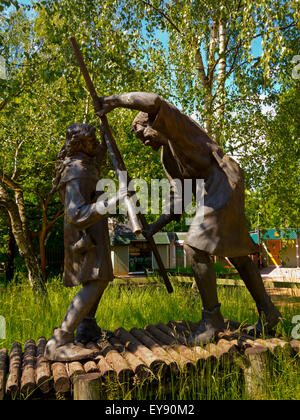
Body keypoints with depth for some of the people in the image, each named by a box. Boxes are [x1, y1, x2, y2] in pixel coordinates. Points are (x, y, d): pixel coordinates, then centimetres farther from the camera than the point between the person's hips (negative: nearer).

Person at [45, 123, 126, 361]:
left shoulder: (84, 164, 11)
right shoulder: (77, 173, -20)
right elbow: (77, 214, -30)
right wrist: (109, 204, -41)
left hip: (92, 232, 11)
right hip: (85, 234, -11)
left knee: (101, 278, 21)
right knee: (95, 283, -22)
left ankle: (87, 328, 31)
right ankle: (59, 343, -26)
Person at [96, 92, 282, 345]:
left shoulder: (175, 124, -1)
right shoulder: (167, 157, 21)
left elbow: (154, 101, -25)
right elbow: (178, 201, 16)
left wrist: (116, 100, -14)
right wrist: (154, 228, 9)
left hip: (223, 181, -11)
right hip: (212, 193, 11)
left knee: (197, 249, -15)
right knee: (237, 255, 14)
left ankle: (212, 320, -4)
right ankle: (267, 312, 26)